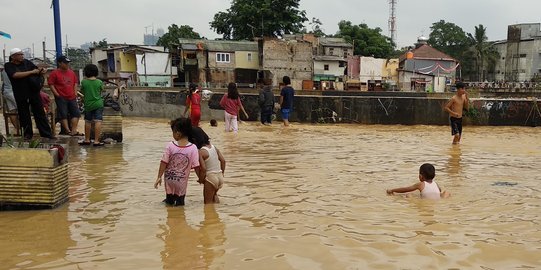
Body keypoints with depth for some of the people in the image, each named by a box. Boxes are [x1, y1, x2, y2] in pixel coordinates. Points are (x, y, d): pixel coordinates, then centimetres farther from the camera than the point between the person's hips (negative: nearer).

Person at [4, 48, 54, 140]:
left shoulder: (27, 62, 5)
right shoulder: (8, 66, -2)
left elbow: (38, 72, 13)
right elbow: (16, 75, -19)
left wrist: (41, 71, -11)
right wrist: (32, 72, -17)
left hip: (34, 92, 2)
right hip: (21, 95, -2)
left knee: (40, 113, 3)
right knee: (24, 115, 7)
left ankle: (46, 133, 6)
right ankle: (27, 133, 21)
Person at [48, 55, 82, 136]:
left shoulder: (71, 72, 12)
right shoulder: (55, 73, -4)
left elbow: (75, 83, 21)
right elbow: (51, 84, -6)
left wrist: (75, 93, 11)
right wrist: (57, 94, -12)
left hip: (72, 97, 5)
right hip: (61, 98, -5)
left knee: (76, 113, 0)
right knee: (63, 115, -3)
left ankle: (74, 131, 3)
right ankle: (68, 131, -1)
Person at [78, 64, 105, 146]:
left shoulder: (84, 82, -5)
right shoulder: (99, 82, -5)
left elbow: (82, 92, 6)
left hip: (88, 104, 1)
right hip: (98, 104, -1)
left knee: (88, 122, 14)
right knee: (98, 121, -4)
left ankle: (87, 140, 25)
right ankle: (96, 141, -9)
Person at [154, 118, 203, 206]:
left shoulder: (170, 146, -13)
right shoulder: (193, 148, -15)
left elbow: (164, 163, -9)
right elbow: (196, 166, -12)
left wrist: (159, 177, 1)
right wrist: (201, 178, 3)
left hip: (169, 179, 1)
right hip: (181, 182, -1)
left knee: (170, 200, 26)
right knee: (180, 200, 18)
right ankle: (179, 200, 1)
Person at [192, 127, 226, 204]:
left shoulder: (201, 152, -16)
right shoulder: (213, 147, 4)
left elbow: (203, 168, -22)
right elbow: (223, 161, 4)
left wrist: (201, 179, -5)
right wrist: (222, 173, 15)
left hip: (210, 178, -7)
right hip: (220, 177, 7)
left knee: (208, 202, 8)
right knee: (214, 194, 33)